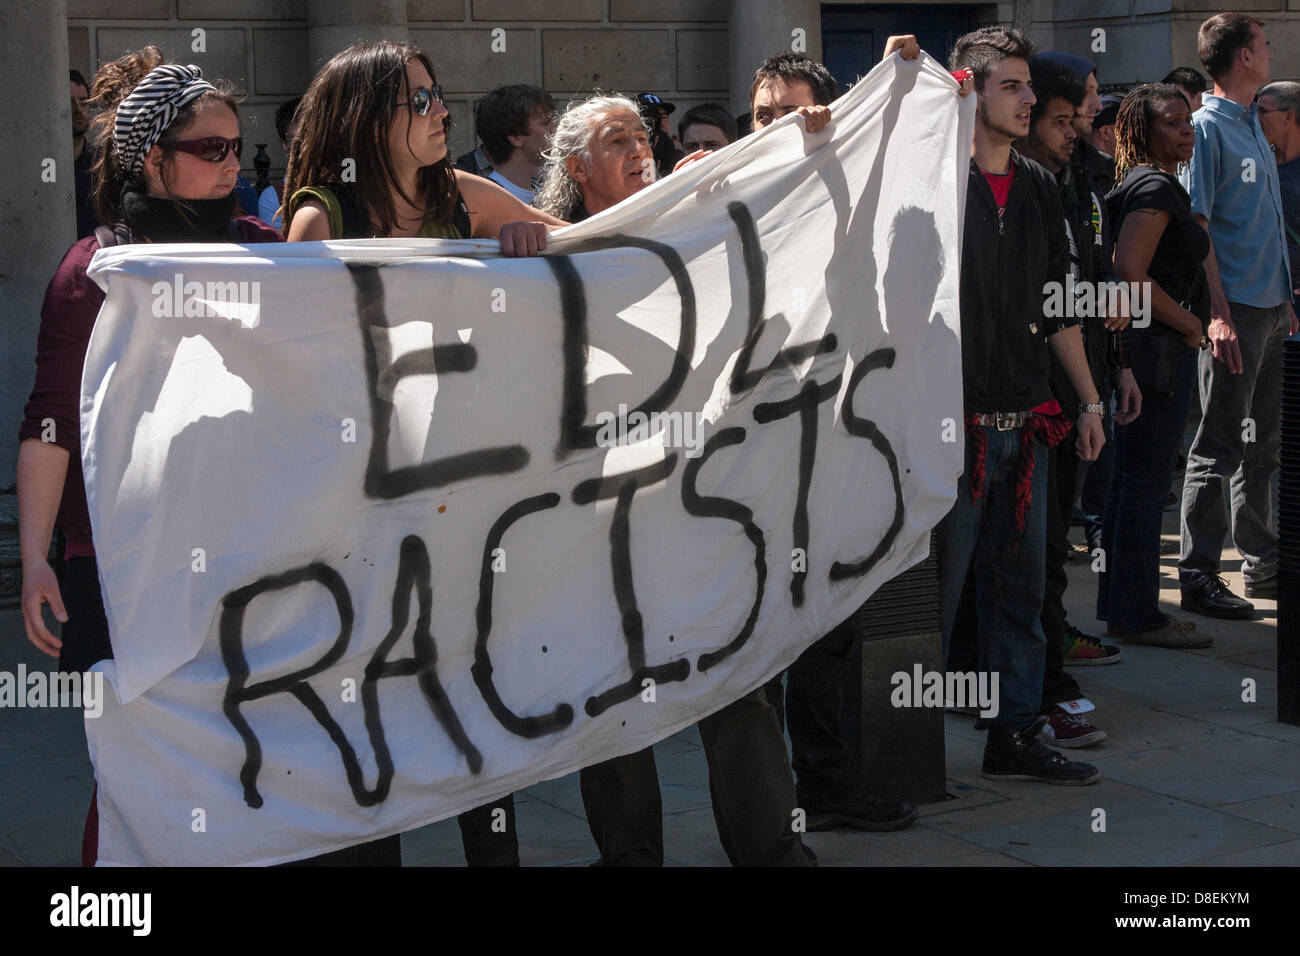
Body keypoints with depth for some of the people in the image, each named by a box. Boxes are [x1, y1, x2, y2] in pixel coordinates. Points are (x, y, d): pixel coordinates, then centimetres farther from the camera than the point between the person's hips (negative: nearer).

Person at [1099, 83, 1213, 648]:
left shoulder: (1139, 183, 16)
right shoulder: (1155, 187, -14)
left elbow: (1124, 269, 20)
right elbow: (1130, 273, -24)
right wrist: (1189, 323, -13)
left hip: (1140, 347, 11)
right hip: (1158, 349, -11)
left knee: (1129, 480, 14)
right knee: (1147, 485, -5)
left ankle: (1119, 607, 22)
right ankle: (1137, 616, 1)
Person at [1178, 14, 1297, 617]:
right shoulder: (1206, 127, -11)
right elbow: (1195, 227, -16)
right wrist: (1218, 313, -21)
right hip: (1236, 309, -9)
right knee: (1219, 447, -6)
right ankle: (1199, 577, -1)